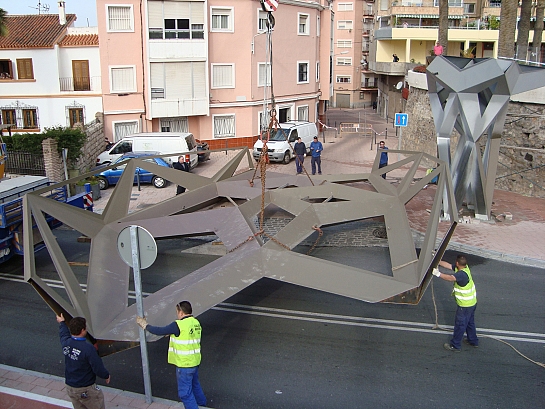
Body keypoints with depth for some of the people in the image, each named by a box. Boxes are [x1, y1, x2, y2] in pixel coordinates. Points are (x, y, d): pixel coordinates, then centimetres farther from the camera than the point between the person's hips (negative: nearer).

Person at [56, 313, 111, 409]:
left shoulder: (66, 343, -8)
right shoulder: (88, 348, -28)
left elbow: (63, 334, 18)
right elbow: (98, 369, -23)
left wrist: (61, 322, 38)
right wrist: (106, 375, -1)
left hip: (70, 388, 7)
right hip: (86, 390, -7)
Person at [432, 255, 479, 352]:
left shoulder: (462, 274, -31)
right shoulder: (465, 268, -2)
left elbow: (451, 278, -49)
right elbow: (448, 265, 5)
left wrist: (438, 274, -50)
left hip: (465, 305, -10)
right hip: (472, 302, 10)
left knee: (460, 324, 4)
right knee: (470, 322, 25)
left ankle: (455, 345, 15)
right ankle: (473, 340, 41)